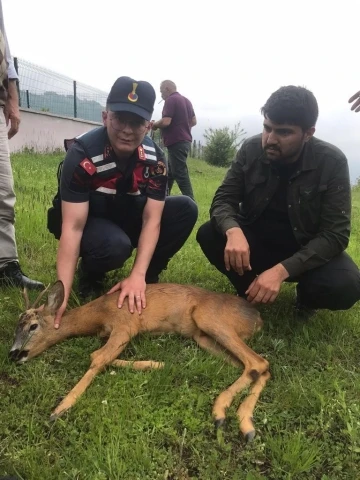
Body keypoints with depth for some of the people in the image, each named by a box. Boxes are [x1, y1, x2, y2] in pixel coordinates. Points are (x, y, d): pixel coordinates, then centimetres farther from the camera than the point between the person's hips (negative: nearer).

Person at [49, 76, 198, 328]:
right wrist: (62, 296, -36)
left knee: (186, 209, -18)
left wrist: (138, 275, -34)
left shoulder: (155, 157, -18)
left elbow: (151, 219, -20)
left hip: (130, 217, 4)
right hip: (91, 222, -4)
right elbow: (73, 227, -31)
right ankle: (90, 275, -1)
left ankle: (149, 275, -1)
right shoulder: (82, 153, -28)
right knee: (116, 245, -38)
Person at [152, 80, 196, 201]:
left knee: (180, 174, -9)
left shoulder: (170, 100, -11)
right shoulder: (186, 100, 16)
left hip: (176, 142, -10)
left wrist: (155, 125, -2)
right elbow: (193, 121, 20)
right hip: (184, 140, 10)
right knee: (170, 172, 17)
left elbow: (166, 122, -20)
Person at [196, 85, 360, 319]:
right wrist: (233, 231, -38)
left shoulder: (332, 162, -19)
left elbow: (335, 235, -22)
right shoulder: (251, 149, -12)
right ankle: (250, 290, 2)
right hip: (256, 241, 2)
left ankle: (306, 297, 5)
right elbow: (223, 200, -12)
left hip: (308, 251, -2)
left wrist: (282, 270, -36)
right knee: (209, 235, -24)